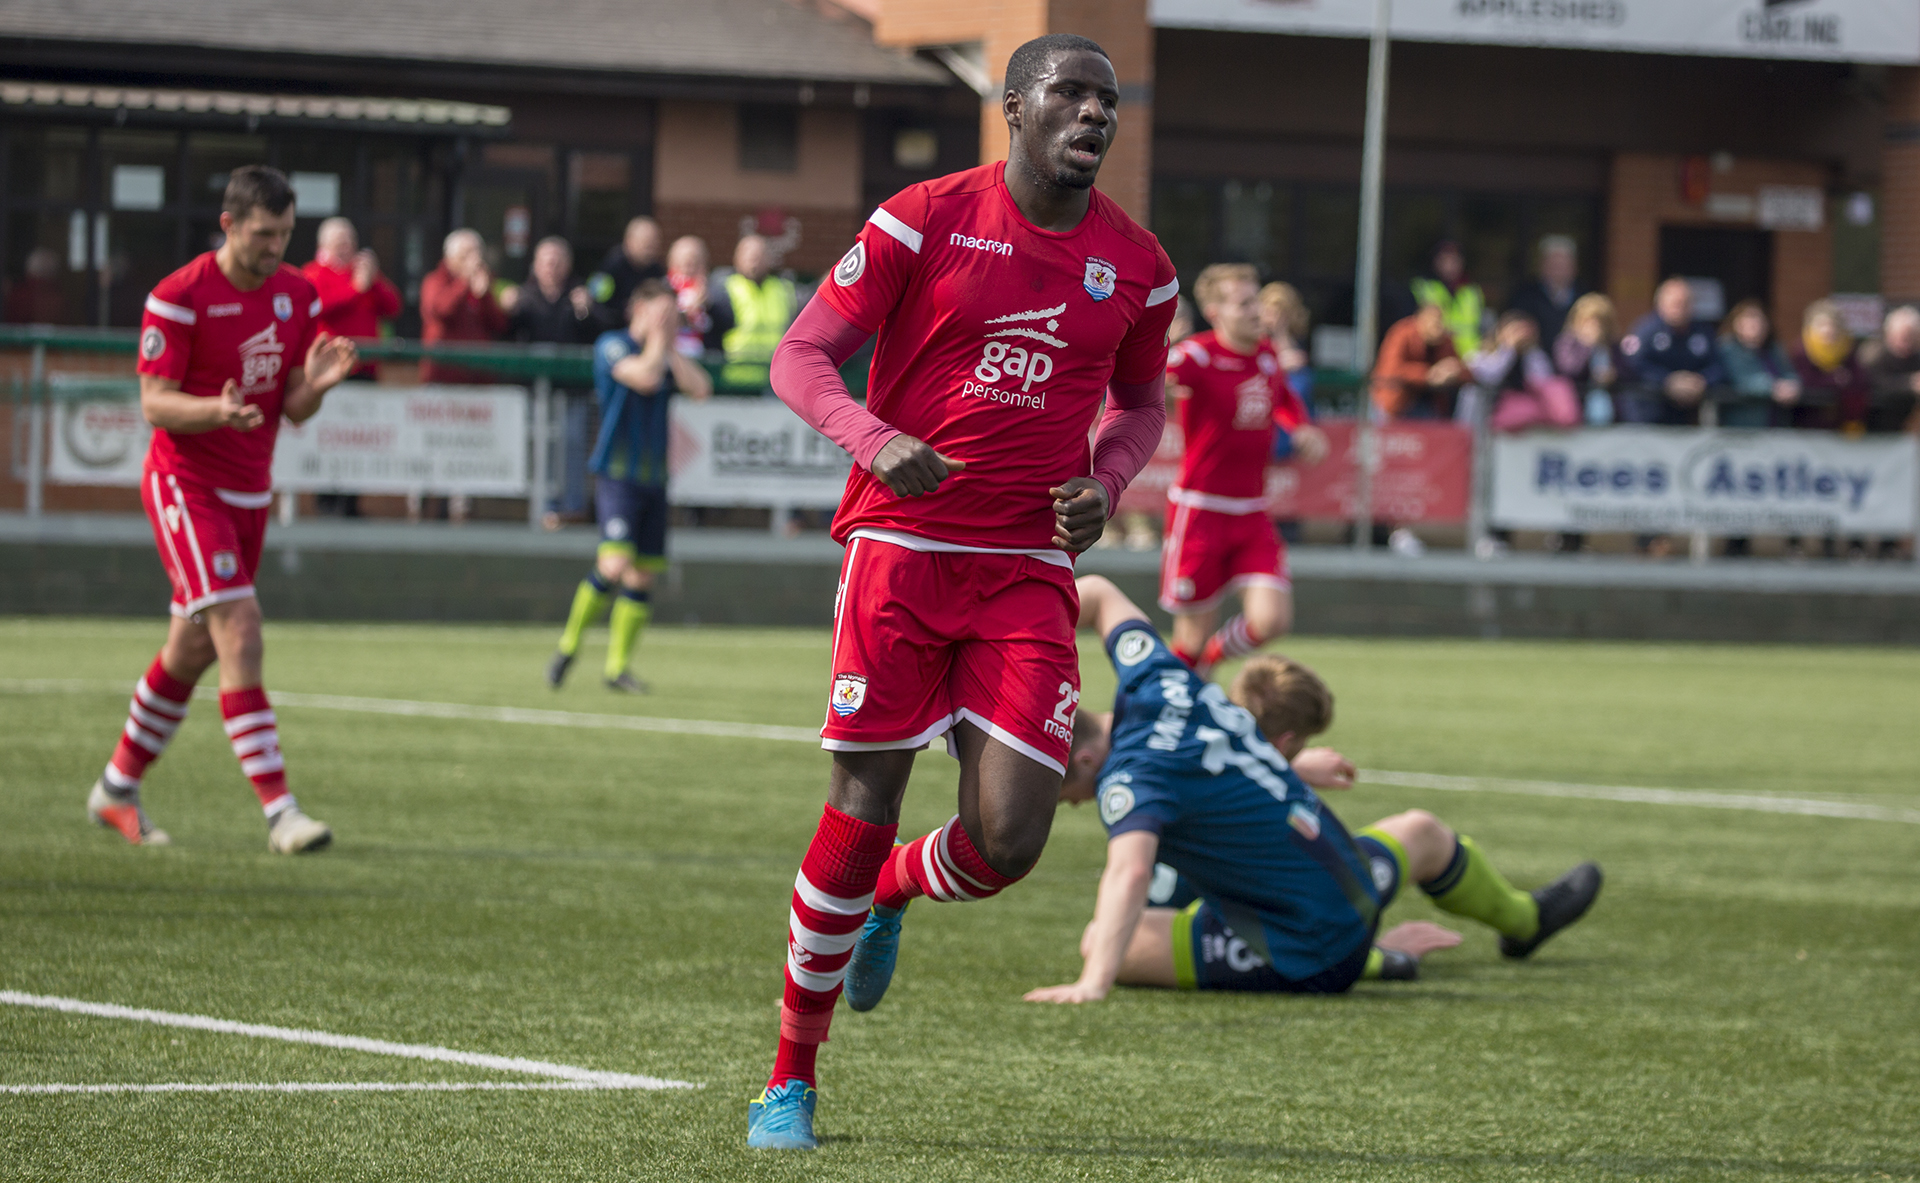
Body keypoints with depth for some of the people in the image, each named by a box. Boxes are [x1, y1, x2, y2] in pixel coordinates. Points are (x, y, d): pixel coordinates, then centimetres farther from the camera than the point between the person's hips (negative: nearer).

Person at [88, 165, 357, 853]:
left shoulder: (298, 295, 4)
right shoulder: (179, 298, -15)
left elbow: (293, 409, 6)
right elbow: (154, 404, -15)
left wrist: (315, 383, -17)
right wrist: (218, 410, -33)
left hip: (249, 493, 7)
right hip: (185, 483, -7)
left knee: (193, 651, 12)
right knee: (239, 628, -20)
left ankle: (117, 790, 29)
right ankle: (279, 812, -24)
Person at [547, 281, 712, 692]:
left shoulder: (668, 357, 15)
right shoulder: (612, 345, -5)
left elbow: (700, 388, 1)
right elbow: (644, 377, -21)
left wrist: (672, 350, 0)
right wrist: (657, 342, -7)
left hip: (653, 478, 7)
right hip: (617, 474, -7)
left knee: (643, 576, 4)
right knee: (615, 563, -20)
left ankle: (618, 667, 10)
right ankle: (569, 645, -3)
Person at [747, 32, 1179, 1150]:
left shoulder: (1136, 263, 7)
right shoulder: (925, 219, -3)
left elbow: (1143, 401, 23)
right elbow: (801, 355, -2)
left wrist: (1105, 482, 2)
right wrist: (875, 439, -22)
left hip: (1028, 573, 3)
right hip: (901, 545, -3)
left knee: (1007, 844, -9)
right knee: (863, 814, -4)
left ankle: (886, 896, 29)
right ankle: (793, 1077, 11)